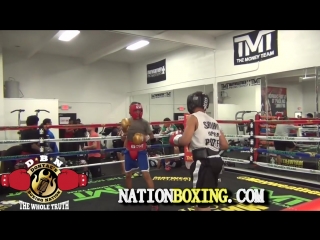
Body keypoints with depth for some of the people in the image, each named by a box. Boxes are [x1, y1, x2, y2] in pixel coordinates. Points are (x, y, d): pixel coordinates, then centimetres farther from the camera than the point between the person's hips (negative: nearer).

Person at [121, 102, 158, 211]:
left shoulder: (144, 122, -6)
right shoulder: (127, 122, 1)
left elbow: (152, 135, -2)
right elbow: (123, 139, 6)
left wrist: (146, 138, -21)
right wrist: (124, 133, -15)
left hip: (141, 151, -4)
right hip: (129, 151, 4)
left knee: (146, 174, -10)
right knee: (128, 174, 15)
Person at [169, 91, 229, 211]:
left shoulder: (193, 117, -3)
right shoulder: (213, 121, 17)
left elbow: (185, 141, -17)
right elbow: (225, 145, 14)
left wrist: (175, 139, 3)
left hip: (203, 162, -8)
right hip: (216, 161, 8)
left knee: (203, 201, -3)